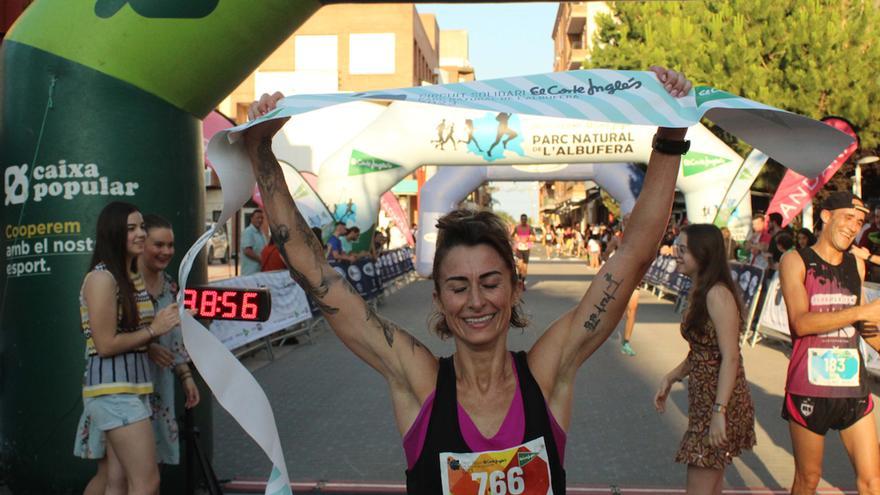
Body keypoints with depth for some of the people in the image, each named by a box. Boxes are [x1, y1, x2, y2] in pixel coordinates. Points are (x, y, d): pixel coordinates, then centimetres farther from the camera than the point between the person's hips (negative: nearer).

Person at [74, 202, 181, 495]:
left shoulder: (135, 277, 15)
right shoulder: (101, 278, -12)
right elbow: (105, 345, -16)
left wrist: (170, 319, 8)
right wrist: (153, 330, -11)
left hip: (134, 384, 9)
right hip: (112, 386, -9)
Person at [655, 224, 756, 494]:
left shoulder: (717, 294, -18)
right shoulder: (699, 293, 11)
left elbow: (730, 358, -22)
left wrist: (719, 411, -25)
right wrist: (671, 378, 10)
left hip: (720, 402, -10)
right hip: (703, 400, 10)